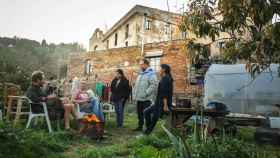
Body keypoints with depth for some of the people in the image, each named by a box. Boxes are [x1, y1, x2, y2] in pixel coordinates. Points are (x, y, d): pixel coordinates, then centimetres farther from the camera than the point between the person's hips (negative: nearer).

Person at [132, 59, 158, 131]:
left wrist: (146, 93, -21)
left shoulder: (151, 73, -9)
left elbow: (154, 85, -20)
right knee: (139, 114, 15)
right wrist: (134, 94, 13)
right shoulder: (140, 74, 18)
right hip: (139, 98, 8)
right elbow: (136, 85, 23)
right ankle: (140, 126, 28)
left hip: (146, 99, -8)